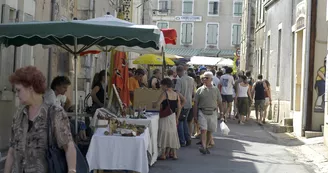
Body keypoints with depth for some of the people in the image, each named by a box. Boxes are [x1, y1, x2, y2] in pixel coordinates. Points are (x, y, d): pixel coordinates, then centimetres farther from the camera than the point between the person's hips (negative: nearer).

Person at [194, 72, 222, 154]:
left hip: (213, 113, 2)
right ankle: (203, 146, -22)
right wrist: (195, 115, 2)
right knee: (203, 130, -14)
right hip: (202, 112, -2)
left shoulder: (216, 90, 8)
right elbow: (196, 104, 6)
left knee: (210, 131, 7)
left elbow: (219, 102, 11)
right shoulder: (200, 90, 4)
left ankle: (207, 146, 19)